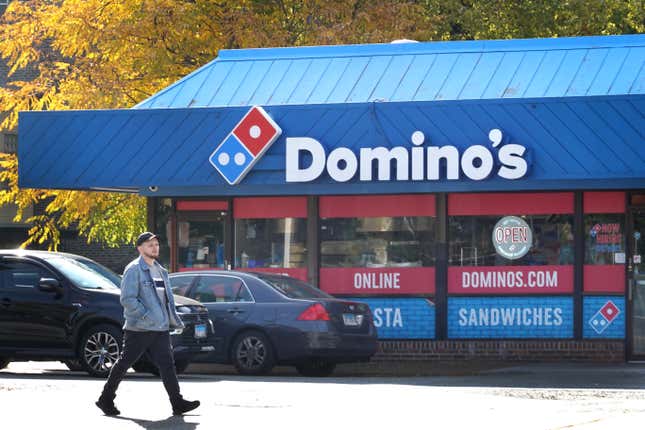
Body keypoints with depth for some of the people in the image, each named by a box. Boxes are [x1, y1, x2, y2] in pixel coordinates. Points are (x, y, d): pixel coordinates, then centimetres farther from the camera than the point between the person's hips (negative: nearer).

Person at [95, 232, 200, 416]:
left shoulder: (161, 271, 19)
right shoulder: (134, 269, -7)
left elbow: (168, 299, 25)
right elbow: (127, 299, -15)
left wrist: (175, 320, 15)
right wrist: (145, 316, -19)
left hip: (161, 329, 7)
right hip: (138, 329, -7)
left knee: (167, 364, -2)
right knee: (124, 363, 1)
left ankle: (177, 403, -6)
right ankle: (106, 398, 12)